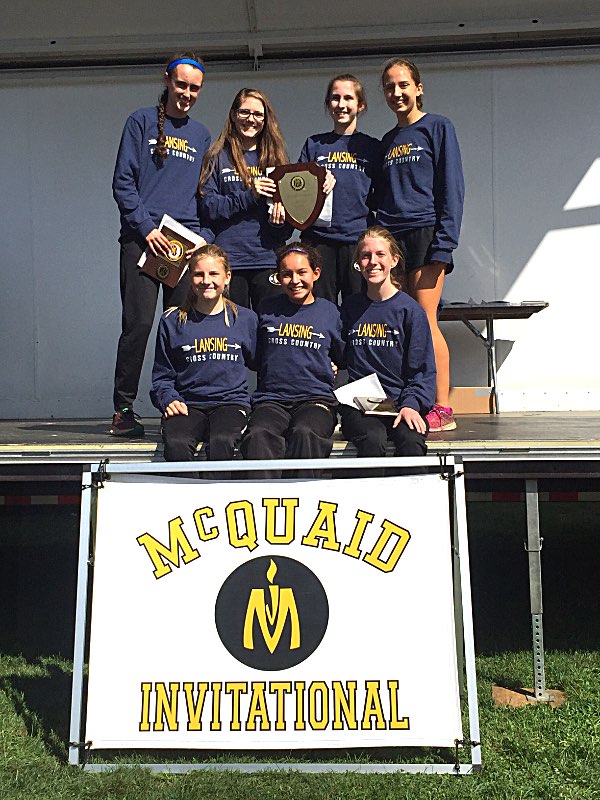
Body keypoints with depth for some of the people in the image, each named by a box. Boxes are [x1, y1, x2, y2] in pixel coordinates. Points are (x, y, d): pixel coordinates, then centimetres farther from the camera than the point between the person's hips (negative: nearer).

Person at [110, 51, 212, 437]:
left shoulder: (202, 135, 19)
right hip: (142, 238, -3)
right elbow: (123, 182, 1)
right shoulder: (142, 122, 9)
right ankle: (124, 408, -1)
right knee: (139, 322, -9)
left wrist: (204, 237, 1)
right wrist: (146, 228, -11)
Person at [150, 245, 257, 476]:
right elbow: (162, 376, 15)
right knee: (176, 443, -32)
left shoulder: (245, 319, 11)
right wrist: (169, 400, -7)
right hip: (187, 403, 1)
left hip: (231, 402, 0)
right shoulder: (172, 322, 11)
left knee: (222, 440, -34)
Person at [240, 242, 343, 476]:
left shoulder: (329, 312, 12)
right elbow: (254, 357, 23)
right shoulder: (267, 309, 14)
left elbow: (345, 359, 24)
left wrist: (326, 369, 10)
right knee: (258, 436, -33)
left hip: (316, 398, -1)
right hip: (271, 399, 1)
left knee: (304, 434, -36)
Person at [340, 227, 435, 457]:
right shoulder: (350, 307, 14)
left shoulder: (410, 309, 5)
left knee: (411, 441, -33)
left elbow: (423, 369, 2)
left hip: (401, 401, -1)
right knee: (372, 439, -32)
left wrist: (411, 404, -14)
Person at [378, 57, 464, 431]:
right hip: (390, 237, 6)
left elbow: (452, 188, -5)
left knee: (425, 322, -11)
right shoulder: (388, 141, 21)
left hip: (424, 232, -6)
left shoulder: (438, 127, 3)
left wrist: (444, 245, -14)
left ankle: (441, 409, -7)